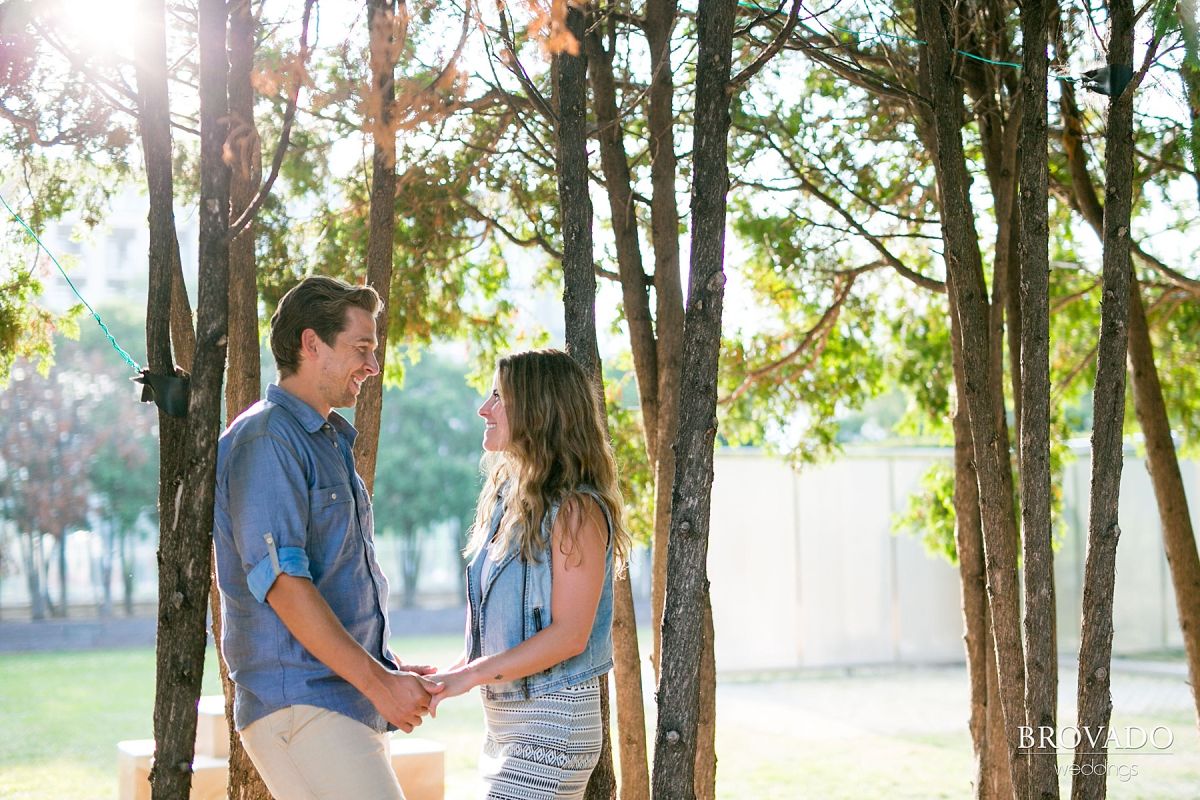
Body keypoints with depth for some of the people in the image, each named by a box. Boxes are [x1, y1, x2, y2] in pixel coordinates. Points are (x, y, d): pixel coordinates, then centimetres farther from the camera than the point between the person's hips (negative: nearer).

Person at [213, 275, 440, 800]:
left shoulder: (331, 442, 21)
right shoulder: (265, 438, -9)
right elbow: (280, 581, -18)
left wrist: (390, 671, 11)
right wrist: (379, 681, -17)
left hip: (353, 707, 9)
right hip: (300, 704, -9)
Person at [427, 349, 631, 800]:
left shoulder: (575, 509, -14)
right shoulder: (507, 498, 12)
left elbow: (569, 635, -20)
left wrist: (468, 676, -20)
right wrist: (448, 675, 0)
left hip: (555, 716, -9)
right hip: (503, 715, 9)